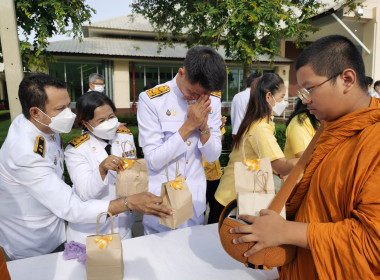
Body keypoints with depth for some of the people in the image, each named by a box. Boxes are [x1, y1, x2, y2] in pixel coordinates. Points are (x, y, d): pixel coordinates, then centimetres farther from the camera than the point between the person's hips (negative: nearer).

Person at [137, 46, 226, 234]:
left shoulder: (212, 100, -6)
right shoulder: (151, 100, -18)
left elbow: (213, 156, -3)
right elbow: (154, 160, -20)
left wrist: (204, 127, -21)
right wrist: (189, 125, -24)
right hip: (160, 202, -3)